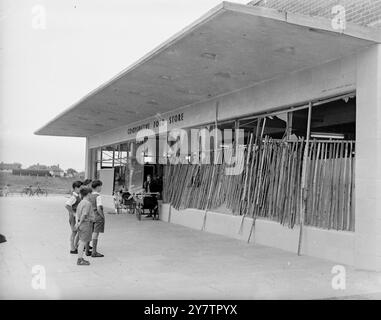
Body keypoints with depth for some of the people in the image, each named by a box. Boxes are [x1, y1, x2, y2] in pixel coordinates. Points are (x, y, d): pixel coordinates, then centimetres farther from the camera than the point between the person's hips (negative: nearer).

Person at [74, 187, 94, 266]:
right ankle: (80, 260, 1)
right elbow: (84, 215, -21)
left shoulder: (81, 202, 13)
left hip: (81, 224, 10)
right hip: (86, 223, -10)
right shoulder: (87, 203, -16)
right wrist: (79, 223, -13)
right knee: (83, 242, -4)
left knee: (82, 242, 15)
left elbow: (77, 214, 9)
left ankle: (80, 259, 22)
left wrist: (77, 222, 1)